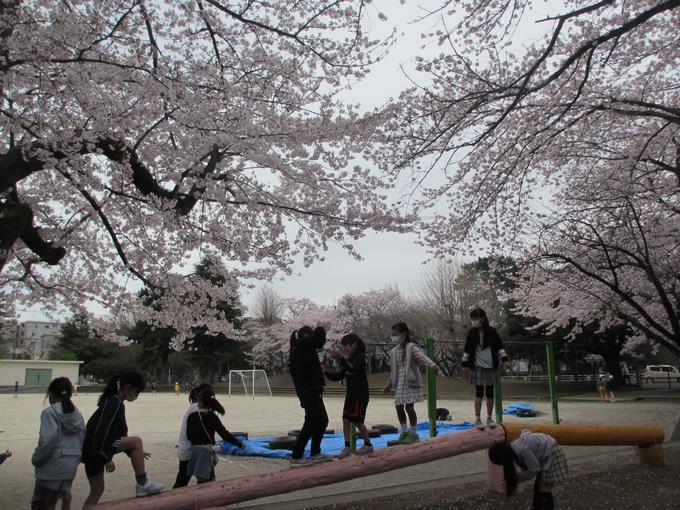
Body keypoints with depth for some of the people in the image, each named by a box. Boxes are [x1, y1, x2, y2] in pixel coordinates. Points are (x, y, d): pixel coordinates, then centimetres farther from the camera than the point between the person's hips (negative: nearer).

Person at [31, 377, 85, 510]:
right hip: (71, 466, 6)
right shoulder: (77, 414, 9)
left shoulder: (50, 412, -11)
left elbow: (48, 440, -21)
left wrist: (36, 459, -7)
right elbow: (83, 441, 10)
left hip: (52, 467, -6)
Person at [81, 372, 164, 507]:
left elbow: (117, 433, 25)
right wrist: (107, 458, -21)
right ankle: (142, 484, -8)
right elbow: (103, 431, -23)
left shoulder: (111, 401, 17)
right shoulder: (116, 404, -14)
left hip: (92, 450, 10)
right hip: (95, 447, -10)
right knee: (136, 441, -13)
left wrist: (135, 452, 26)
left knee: (97, 491, 15)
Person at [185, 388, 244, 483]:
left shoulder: (192, 417, -6)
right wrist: (240, 444, -8)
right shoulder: (212, 417, -11)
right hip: (206, 451, -2)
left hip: (195, 450, 2)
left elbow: (189, 436, 1)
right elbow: (224, 434, -14)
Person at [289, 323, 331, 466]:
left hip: (310, 391, 11)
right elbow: (319, 341, -21)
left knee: (322, 421, 18)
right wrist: (320, 328, -4)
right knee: (311, 424, -8)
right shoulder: (303, 345, -14)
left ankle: (315, 453, 24)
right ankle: (296, 457, -5)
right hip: (309, 391, -11)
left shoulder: (298, 348, 16)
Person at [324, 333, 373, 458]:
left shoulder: (360, 356, -11)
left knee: (358, 421, -3)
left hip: (360, 395, -8)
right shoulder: (348, 359, 12)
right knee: (346, 420, 1)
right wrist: (326, 372, 1)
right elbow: (339, 375, 13)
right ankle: (347, 447, 5)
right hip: (350, 394, 8)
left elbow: (352, 368, -30)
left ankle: (368, 445, 15)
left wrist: (342, 358, -43)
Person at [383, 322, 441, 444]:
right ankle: (404, 432, 23)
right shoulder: (394, 352, 11)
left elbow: (422, 357, -27)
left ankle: (413, 433, 10)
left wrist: (432, 364, -46)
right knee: (399, 407, 6)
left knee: (409, 407, -6)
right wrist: (389, 384, 27)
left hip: (411, 382, -6)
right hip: (399, 383, 7)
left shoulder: (412, 348, -10)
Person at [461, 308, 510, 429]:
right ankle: (477, 419, 6)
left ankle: (489, 418, 20)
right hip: (478, 367, -1)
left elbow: (499, 347, 7)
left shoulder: (492, 331, -1)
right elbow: (467, 350, 6)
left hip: (491, 367, 1)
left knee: (490, 393, 8)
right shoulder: (472, 332, 0)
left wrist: (504, 360, -6)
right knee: (479, 393, -1)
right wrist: (465, 366, 3)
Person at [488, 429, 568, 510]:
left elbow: (535, 469, -23)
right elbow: (525, 431, 10)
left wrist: (519, 477, -13)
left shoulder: (523, 450, -34)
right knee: (537, 487, 15)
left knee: (544, 492, -7)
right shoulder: (512, 447, -7)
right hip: (544, 456, 9)